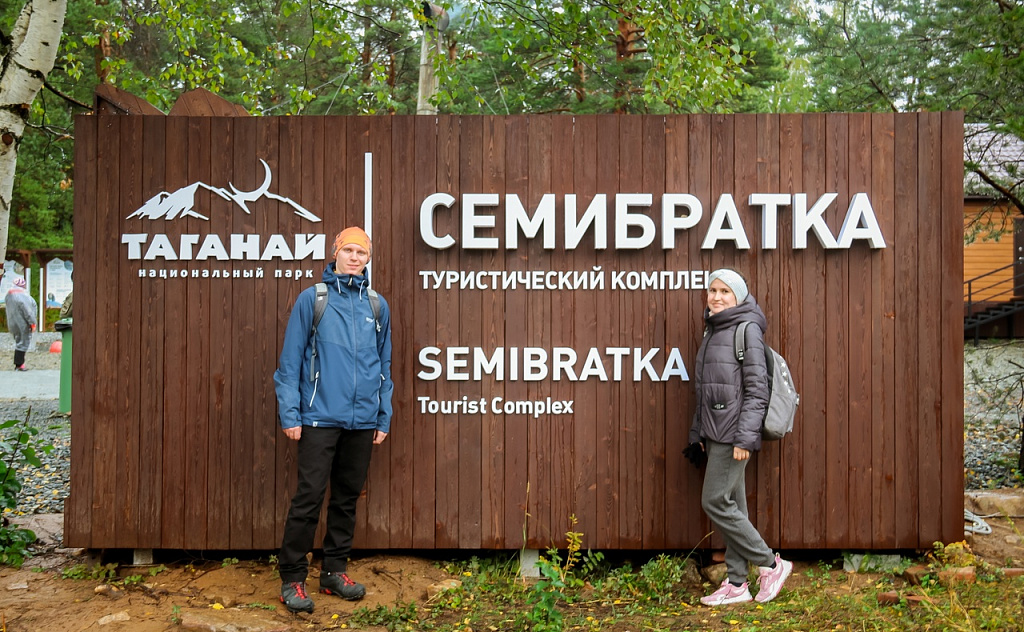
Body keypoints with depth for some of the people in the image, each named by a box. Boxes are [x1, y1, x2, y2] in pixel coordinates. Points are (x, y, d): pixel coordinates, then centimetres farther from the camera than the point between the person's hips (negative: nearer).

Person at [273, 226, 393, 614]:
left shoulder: (377, 306, 9)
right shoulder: (312, 299, -1)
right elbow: (290, 360, -2)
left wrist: (384, 417, 10)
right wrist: (290, 414, -7)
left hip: (362, 422, 4)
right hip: (320, 418, -4)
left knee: (347, 498, 12)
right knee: (309, 499, -4)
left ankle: (335, 571, 25)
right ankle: (292, 579, 8)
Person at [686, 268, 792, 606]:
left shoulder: (747, 328, -8)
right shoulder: (712, 331, 16)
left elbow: (756, 389, -14)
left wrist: (745, 437, -19)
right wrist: (697, 435, 18)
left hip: (733, 432, -8)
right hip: (714, 432, 8)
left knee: (715, 502, -7)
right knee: (732, 505, 10)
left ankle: (771, 563, 7)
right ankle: (736, 584, 15)